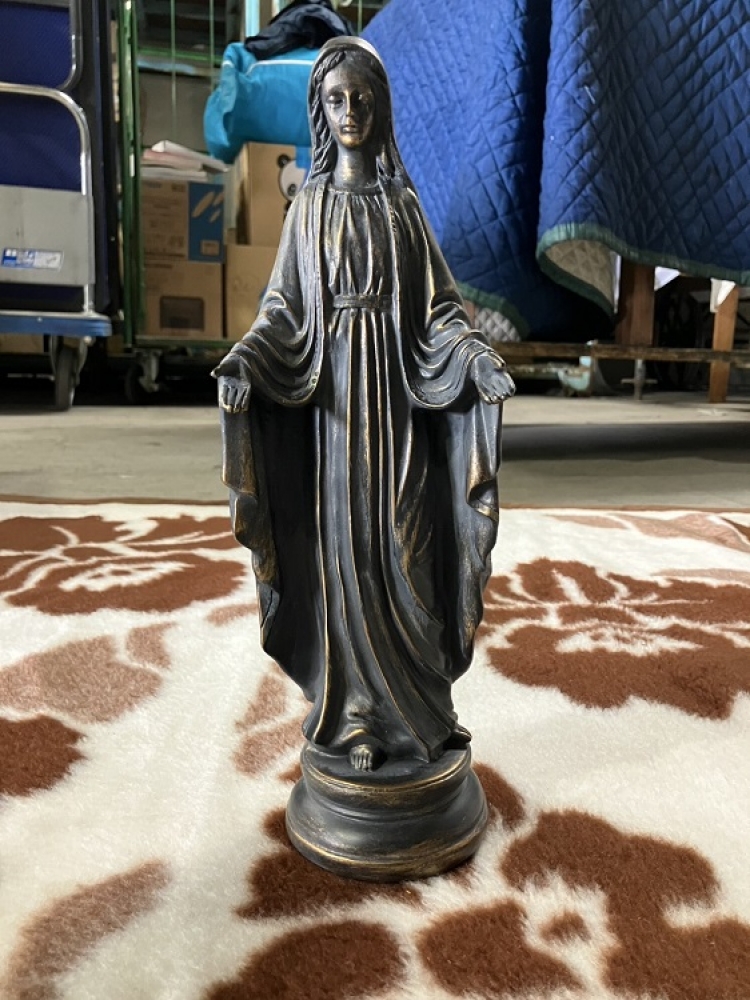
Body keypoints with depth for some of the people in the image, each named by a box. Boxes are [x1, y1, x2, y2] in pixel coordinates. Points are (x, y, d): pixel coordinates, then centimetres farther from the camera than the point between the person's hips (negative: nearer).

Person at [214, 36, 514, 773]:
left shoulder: (403, 204, 10)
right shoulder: (309, 207, 9)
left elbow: (438, 304, 5)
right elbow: (285, 307, 2)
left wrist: (476, 356, -14)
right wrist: (247, 359, -18)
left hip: (397, 395, 1)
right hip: (332, 393, 0)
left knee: (402, 546, 0)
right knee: (342, 549, 0)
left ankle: (413, 704, 15)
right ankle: (357, 712, 13)